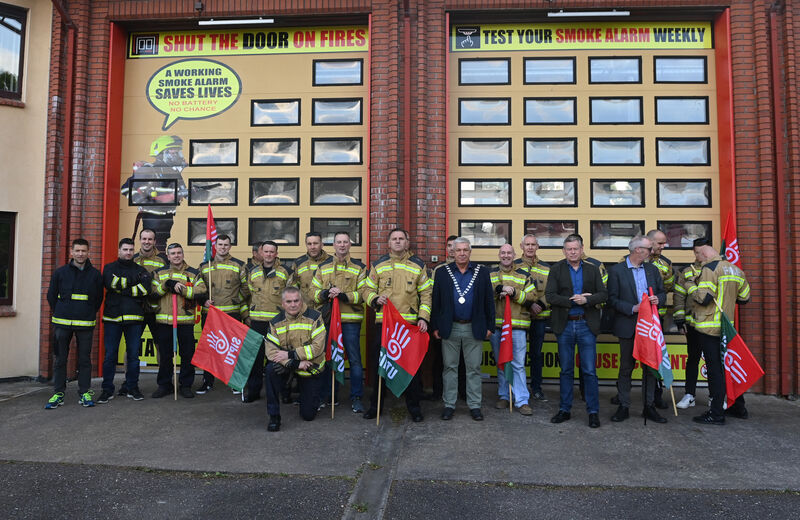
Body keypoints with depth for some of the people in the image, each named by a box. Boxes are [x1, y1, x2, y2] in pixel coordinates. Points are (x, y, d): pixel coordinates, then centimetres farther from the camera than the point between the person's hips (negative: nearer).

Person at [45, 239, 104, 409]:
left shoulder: (95, 274, 4)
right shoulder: (60, 272, 4)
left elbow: (99, 297, 12)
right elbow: (51, 296, 12)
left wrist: (90, 314, 9)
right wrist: (59, 313, 11)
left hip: (86, 324, 0)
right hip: (62, 323, 1)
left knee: (85, 359, 4)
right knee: (60, 359, 6)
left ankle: (85, 393, 13)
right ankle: (58, 393, 15)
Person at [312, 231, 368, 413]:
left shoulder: (359, 267, 4)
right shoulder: (323, 267, 13)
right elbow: (314, 292, 8)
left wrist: (344, 295, -18)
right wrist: (325, 294, -13)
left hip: (351, 319, -2)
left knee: (354, 358, 1)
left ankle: (356, 397, 11)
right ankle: (327, 396, 25)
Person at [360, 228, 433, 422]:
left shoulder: (418, 265, 7)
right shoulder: (378, 265, 10)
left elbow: (426, 293, 6)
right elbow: (366, 289, 12)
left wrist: (423, 317, -4)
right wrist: (375, 299, -9)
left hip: (410, 324, -1)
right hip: (382, 322, 1)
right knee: (378, 362, 6)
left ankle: (413, 405, 18)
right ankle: (376, 404, 21)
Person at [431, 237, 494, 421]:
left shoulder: (482, 272, 4)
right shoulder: (442, 273, 3)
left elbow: (489, 300, 5)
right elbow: (436, 301, 3)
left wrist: (489, 326, 1)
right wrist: (435, 326, -1)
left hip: (474, 328, 0)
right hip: (450, 328, 0)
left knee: (474, 368, 7)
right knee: (450, 367, 7)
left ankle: (474, 405, 18)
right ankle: (449, 404, 18)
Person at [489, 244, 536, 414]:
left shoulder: (524, 276, 9)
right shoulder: (490, 274, 10)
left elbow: (531, 297, -1)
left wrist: (514, 293, -13)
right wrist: (499, 289, -17)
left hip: (517, 325, -2)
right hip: (495, 325, 2)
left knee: (518, 364, -3)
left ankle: (522, 401, 3)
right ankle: (503, 396, 24)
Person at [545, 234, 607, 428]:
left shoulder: (592, 269, 7)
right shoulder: (556, 269, 3)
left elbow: (603, 294, 1)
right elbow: (550, 296, -6)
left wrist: (587, 299, -16)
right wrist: (572, 301, -15)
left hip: (586, 325, 0)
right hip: (564, 325, 0)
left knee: (589, 371, 2)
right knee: (566, 371, 10)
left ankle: (593, 412, 14)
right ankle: (565, 410, 20)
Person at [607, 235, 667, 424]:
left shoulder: (652, 269, 10)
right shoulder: (616, 271, -5)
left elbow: (662, 293, 15)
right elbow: (612, 300, -8)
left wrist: (657, 299, -8)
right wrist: (633, 308, -19)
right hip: (628, 327, -4)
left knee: (650, 367, 8)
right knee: (626, 368, 6)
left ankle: (648, 407, 20)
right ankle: (624, 407, 15)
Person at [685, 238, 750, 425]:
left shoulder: (709, 269, -14)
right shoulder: (735, 270, 12)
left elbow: (703, 297, -21)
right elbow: (745, 297, 18)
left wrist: (690, 285, -5)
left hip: (709, 327, -8)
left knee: (715, 369, -5)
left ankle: (716, 413, 0)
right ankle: (738, 407, 27)